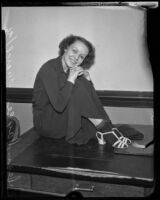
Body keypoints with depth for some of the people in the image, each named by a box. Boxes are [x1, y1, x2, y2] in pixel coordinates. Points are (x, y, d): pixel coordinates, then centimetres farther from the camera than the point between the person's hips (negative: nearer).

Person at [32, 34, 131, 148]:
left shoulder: (76, 71, 6)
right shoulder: (49, 68, -16)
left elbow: (90, 99, 0)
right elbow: (59, 105, -28)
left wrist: (88, 80, -14)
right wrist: (70, 80, -27)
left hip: (65, 120, 7)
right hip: (45, 123, -7)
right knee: (78, 86, -25)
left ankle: (100, 131, -24)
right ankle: (106, 131, -22)